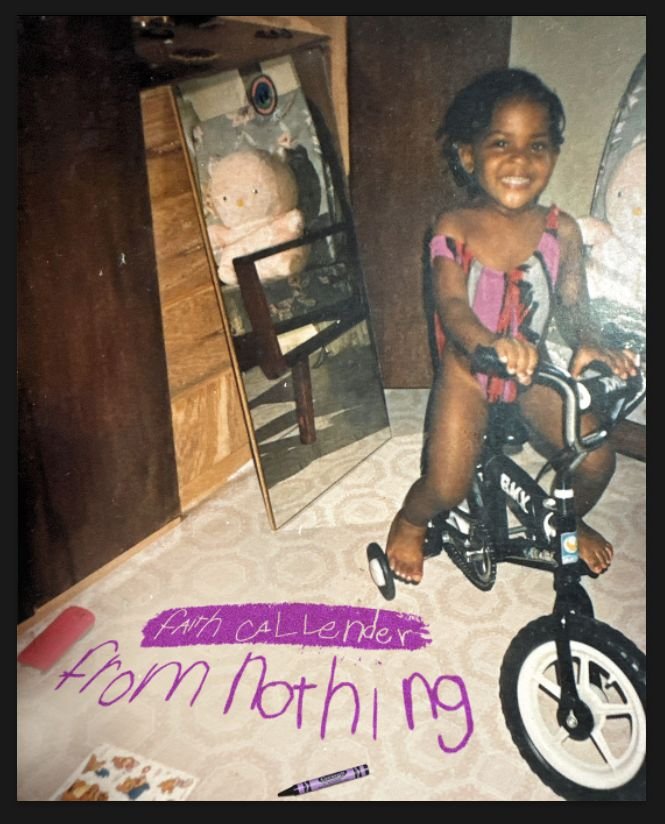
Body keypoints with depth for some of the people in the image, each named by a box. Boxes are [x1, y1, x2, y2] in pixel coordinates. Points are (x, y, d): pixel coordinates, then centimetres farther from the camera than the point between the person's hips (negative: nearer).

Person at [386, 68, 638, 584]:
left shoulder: (561, 230, -5)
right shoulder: (454, 229, -14)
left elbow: (574, 303, -5)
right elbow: (451, 304, -26)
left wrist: (589, 346, -29)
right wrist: (493, 344, -47)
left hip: (535, 370, 3)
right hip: (467, 370, -2)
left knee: (596, 462, -7)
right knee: (445, 489, -12)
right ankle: (410, 523, 26)